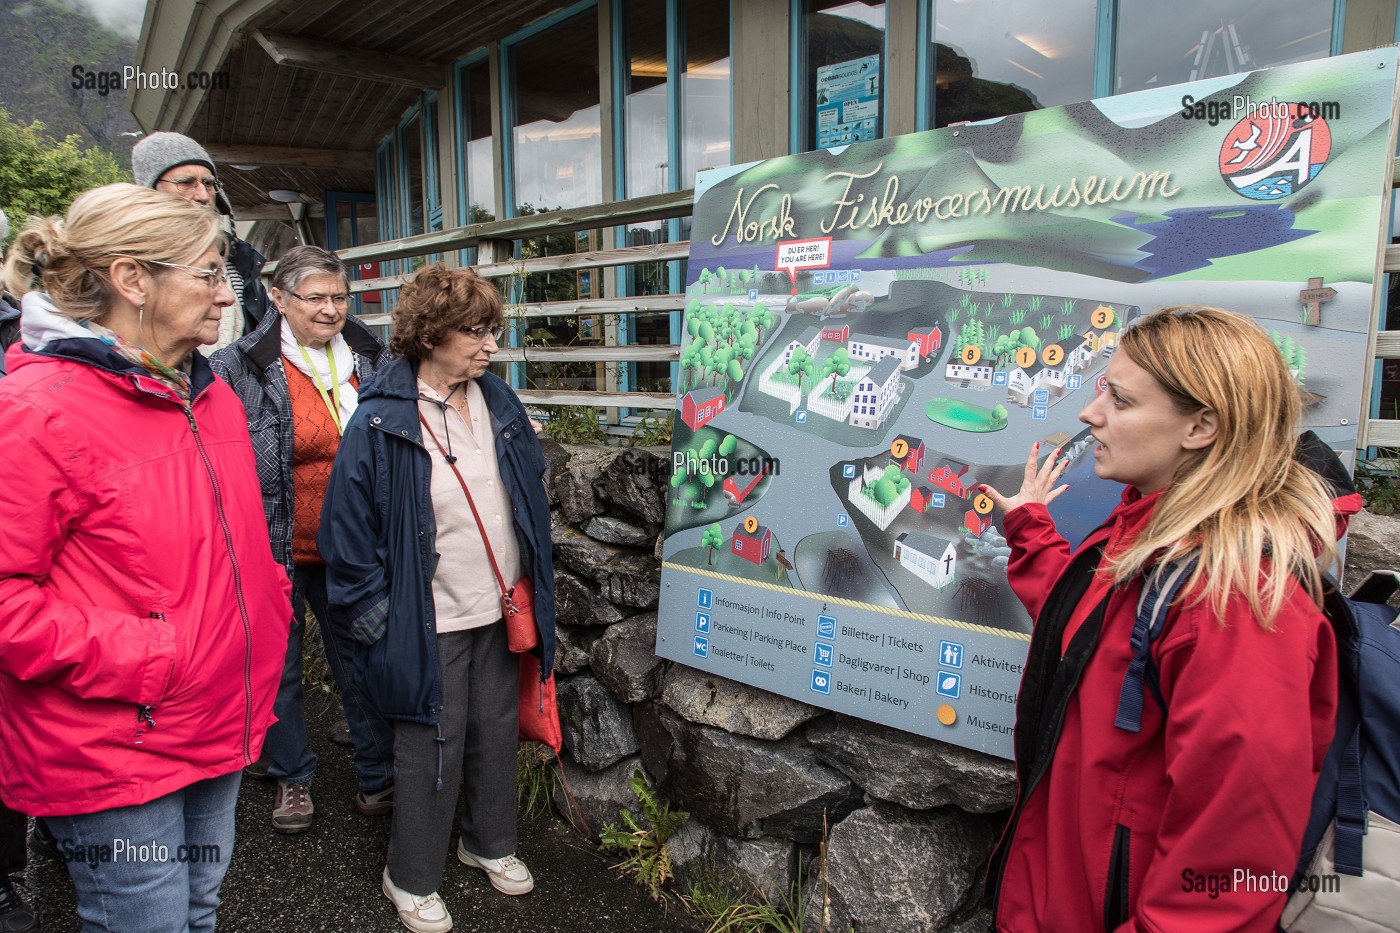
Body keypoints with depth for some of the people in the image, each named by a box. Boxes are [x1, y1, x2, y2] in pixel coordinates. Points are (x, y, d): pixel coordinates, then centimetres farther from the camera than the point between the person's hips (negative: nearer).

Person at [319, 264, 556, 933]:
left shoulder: (497, 402, 3)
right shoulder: (382, 419, -15)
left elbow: (532, 494, 12)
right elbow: (347, 526, -11)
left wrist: (535, 588, 12)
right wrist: (374, 617, -10)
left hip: (501, 609, 6)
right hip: (430, 620, -5)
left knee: (497, 731, 18)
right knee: (433, 747, 8)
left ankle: (490, 842, 42)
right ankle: (411, 878, 31)